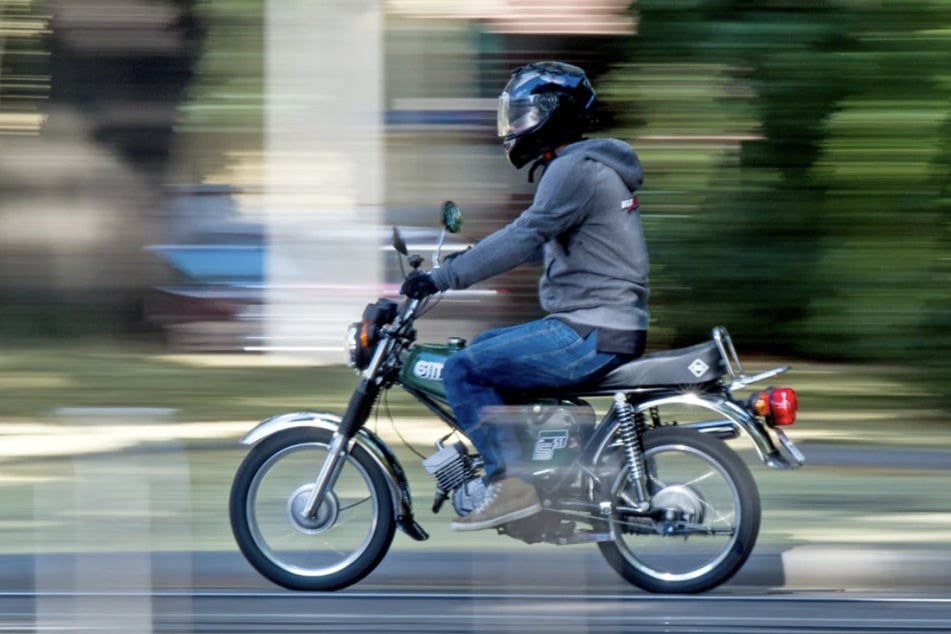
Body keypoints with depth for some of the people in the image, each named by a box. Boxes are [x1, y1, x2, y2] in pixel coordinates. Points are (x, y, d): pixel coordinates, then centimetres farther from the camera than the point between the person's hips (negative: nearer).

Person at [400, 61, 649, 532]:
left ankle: (511, 484, -16)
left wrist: (443, 278, -26)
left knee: (462, 370, -12)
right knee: (480, 348, 23)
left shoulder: (575, 169, -14)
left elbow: (526, 237, -25)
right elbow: (537, 241, 28)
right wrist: (462, 261, 27)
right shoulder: (582, 166, 19)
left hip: (592, 337, -11)